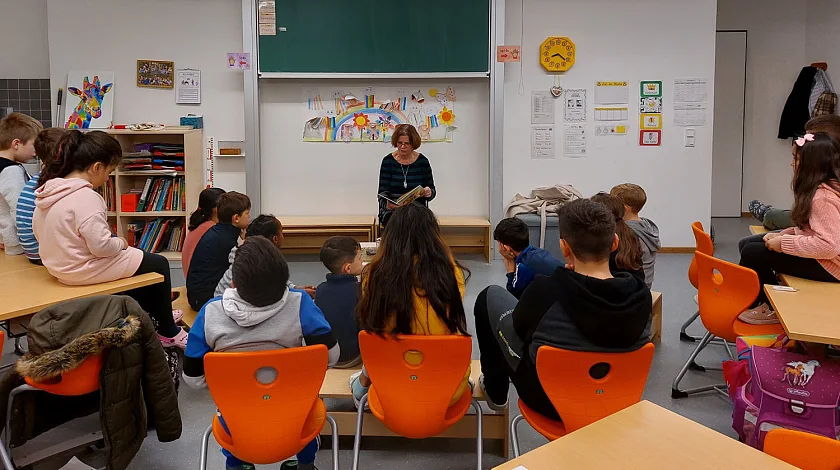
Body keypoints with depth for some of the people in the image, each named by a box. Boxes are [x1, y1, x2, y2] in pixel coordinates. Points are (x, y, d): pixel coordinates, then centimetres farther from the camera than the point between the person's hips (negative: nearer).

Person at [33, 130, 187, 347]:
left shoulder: (49, 190, 2)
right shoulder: (86, 197, -26)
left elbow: (39, 233, 13)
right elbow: (102, 245, -30)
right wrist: (121, 243, -8)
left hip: (59, 266, 10)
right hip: (84, 270, -10)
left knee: (137, 258, 29)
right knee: (159, 265, 8)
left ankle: (159, 314, 42)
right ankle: (168, 332, 19)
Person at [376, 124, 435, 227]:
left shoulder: (422, 161, 5)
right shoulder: (388, 161, 4)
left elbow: (432, 190, 11)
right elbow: (382, 191, 0)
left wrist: (429, 193, -14)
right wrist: (387, 204, -23)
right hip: (392, 210, 0)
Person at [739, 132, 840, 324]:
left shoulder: (823, 196, -24)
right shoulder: (818, 188, 7)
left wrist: (784, 243, -22)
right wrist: (781, 235, -2)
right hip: (816, 256, 10)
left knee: (752, 252, -13)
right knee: (749, 244, 9)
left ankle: (774, 308, 8)